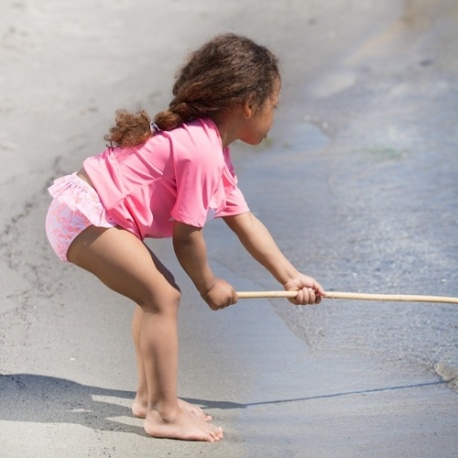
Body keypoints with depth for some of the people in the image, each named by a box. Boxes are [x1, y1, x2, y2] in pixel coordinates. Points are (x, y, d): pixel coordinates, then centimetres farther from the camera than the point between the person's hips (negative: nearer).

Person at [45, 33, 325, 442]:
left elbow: (245, 222, 18)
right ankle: (164, 414, -8)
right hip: (85, 215, -11)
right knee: (162, 296, -14)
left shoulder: (216, 152, 15)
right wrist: (208, 285, 1)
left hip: (84, 210, 11)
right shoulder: (202, 151, -20)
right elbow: (187, 235, -16)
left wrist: (290, 277, 16)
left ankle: (150, 396, 26)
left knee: (159, 291, 16)